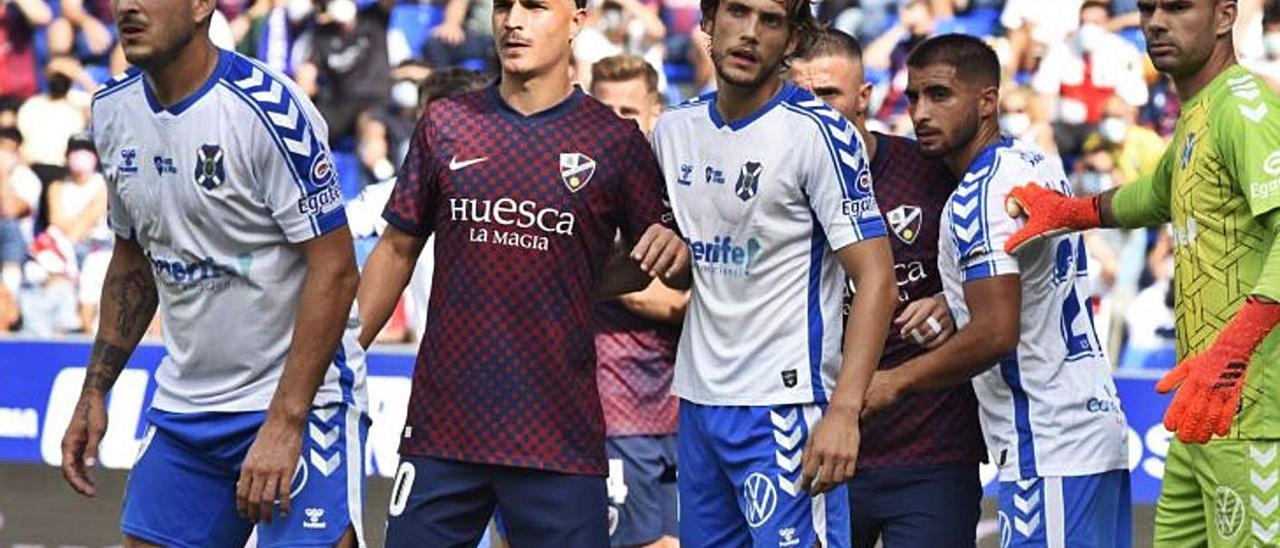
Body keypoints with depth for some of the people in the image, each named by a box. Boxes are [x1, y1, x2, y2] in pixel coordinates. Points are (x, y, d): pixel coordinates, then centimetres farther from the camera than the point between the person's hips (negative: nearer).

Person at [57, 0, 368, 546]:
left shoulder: (270, 110, -18)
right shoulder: (113, 111, 5)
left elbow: (335, 270, -18)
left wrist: (284, 423, -21)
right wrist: (94, 392, 11)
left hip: (299, 398, -7)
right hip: (182, 405, 7)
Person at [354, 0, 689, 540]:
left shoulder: (617, 141, 3)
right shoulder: (444, 125, 9)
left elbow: (677, 270, 8)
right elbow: (397, 251, 14)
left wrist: (673, 253, -15)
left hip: (560, 435, -2)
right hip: (442, 428, 2)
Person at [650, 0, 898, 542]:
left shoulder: (820, 132, -10)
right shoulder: (672, 130, 10)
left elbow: (876, 279, -14)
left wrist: (843, 411, -21)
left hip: (783, 402, -7)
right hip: (697, 397, 7)